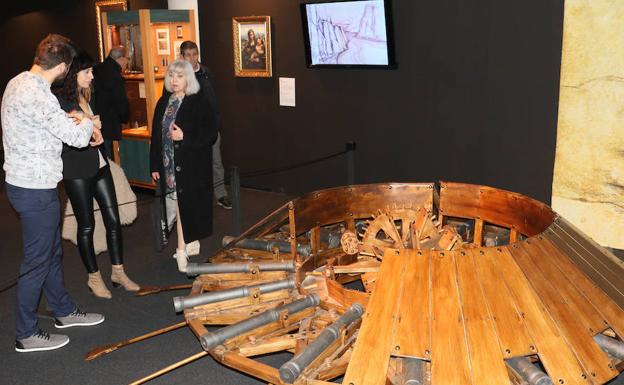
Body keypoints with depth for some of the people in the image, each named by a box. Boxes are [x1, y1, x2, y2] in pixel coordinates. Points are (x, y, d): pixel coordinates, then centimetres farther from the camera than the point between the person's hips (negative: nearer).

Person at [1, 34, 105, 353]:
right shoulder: (37, 96, -26)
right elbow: (77, 138, -21)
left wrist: (71, 119, 7)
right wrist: (86, 123, 0)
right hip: (35, 189, -10)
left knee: (51, 252, 21)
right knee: (37, 261, 4)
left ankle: (64, 311, 37)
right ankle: (26, 335, 18)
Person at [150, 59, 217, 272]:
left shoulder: (199, 103, -7)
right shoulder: (163, 103, 10)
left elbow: (210, 134, -10)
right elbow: (156, 135, 12)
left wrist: (184, 137, -21)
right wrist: (155, 165, 9)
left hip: (193, 167, -5)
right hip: (169, 166, 5)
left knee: (188, 208, -2)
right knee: (178, 207, 7)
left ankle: (183, 249, 9)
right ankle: (183, 248, 17)